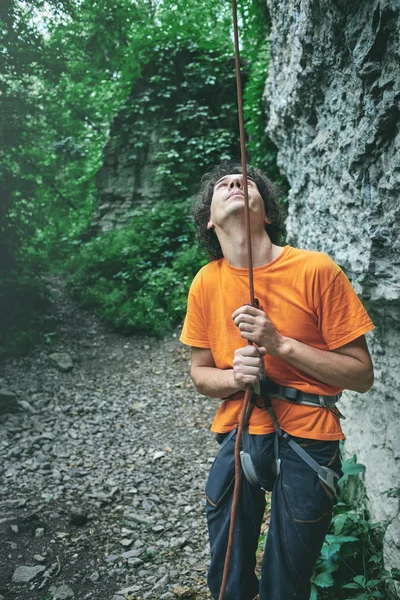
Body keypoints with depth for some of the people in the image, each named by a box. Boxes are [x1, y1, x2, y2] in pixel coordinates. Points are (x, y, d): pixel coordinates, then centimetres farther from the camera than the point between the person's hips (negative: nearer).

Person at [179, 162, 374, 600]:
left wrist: (280, 343, -20)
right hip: (237, 434, 3)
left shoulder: (316, 270, -12)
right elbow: (200, 374, 8)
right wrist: (233, 377, -14)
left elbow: (362, 375, -8)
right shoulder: (206, 282, -1)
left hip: (308, 438, -2)